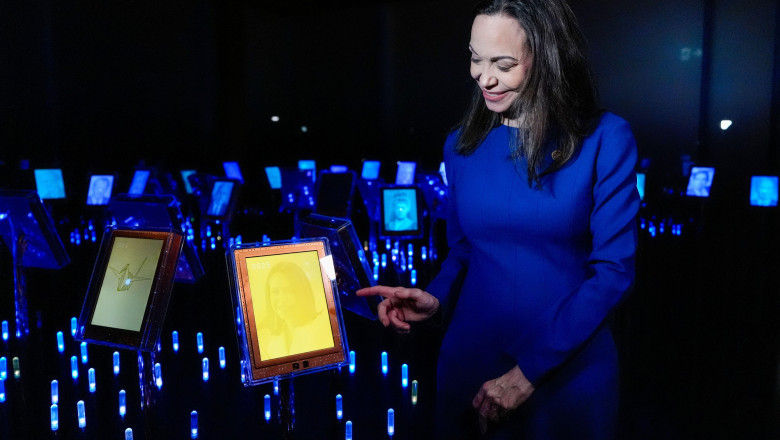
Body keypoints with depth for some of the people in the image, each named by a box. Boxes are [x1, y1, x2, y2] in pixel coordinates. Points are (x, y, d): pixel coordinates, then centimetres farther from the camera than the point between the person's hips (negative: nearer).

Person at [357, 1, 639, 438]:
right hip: (471, 363, 3)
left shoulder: (605, 140, -10)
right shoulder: (463, 145, 1)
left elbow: (614, 269, -12)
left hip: (571, 371, -3)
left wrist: (530, 370, -15)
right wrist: (435, 299, -10)